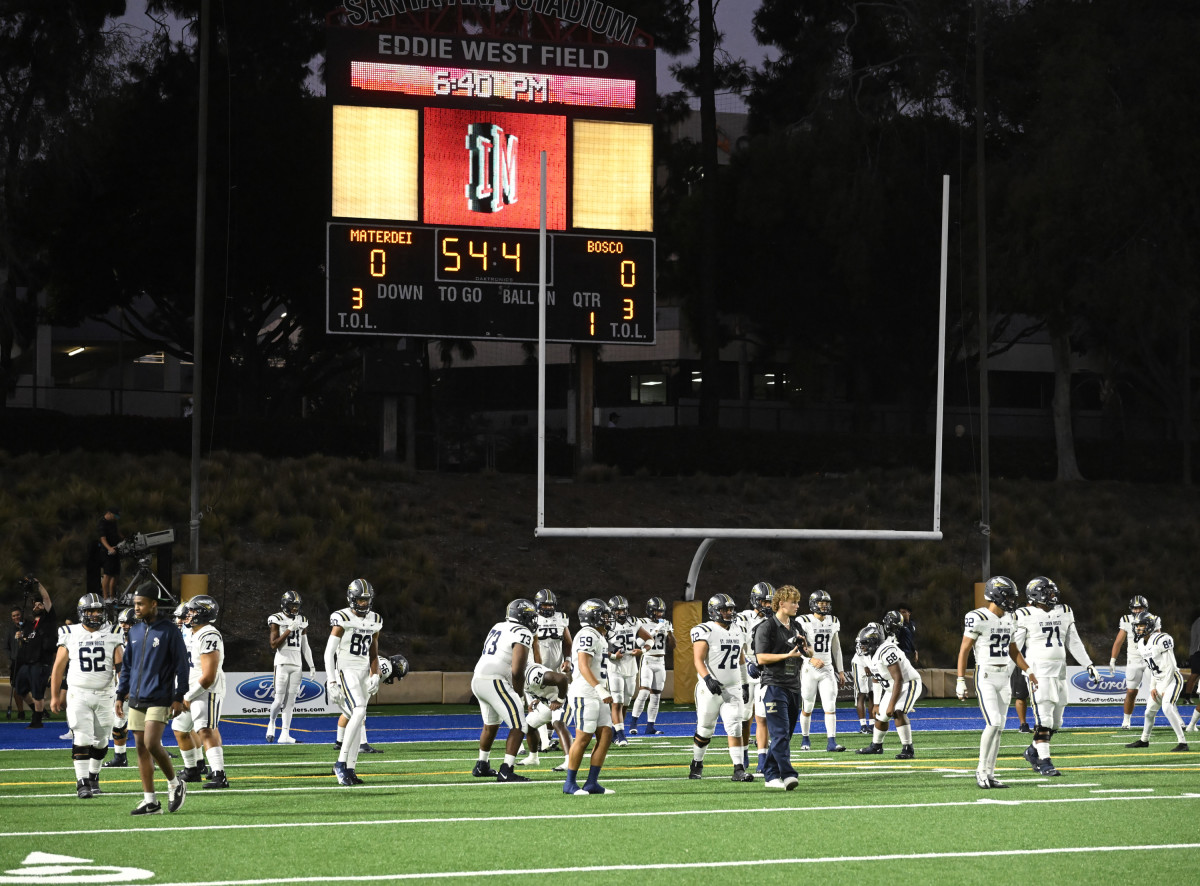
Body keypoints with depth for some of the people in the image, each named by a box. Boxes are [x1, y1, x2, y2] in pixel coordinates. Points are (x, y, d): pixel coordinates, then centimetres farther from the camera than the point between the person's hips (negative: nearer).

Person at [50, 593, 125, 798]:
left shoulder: (112, 634, 2)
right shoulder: (70, 635, 2)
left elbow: (119, 666, -2)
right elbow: (59, 667, 7)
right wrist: (55, 695, 6)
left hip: (105, 695, 1)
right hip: (78, 695, -1)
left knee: (101, 741, 8)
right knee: (82, 739, -11)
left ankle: (93, 776, 27)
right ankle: (82, 783, -11)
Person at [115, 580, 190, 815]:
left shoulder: (169, 630, -8)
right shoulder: (135, 631, 11)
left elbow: (181, 665, -7)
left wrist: (178, 697, -11)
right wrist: (121, 695, 15)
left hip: (159, 699, -7)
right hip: (136, 699, 7)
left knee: (151, 743, -17)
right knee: (141, 747, 5)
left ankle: (174, 784, 7)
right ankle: (150, 801, 9)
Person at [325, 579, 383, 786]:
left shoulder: (374, 621, 11)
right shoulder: (342, 620, -10)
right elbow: (329, 653, -11)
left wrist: (375, 676, 3)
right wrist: (332, 683, -17)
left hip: (363, 673, 7)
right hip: (345, 671, -7)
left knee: (358, 720, 4)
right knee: (359, 711, -24)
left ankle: (349, 769, 9)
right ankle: (341, 763, -23)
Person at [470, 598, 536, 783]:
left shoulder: (498, 627, 18)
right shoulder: (522, 634, -8)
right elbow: (517, 671, -16)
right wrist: (519, 696, -1)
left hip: (478, 679, 9)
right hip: (495, 682, -9)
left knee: (491, 724, 29)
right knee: (518, 727, -5)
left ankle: (481, 766, 41)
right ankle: (506, 771, -12)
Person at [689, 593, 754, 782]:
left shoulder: (738, 631, 12)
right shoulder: (705, 631, -9)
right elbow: (698, 660, -16)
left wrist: (745, 685, 20)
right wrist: (708, 679, -30)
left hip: (733, 689, 4)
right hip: (710, 688, -4)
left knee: (735, 728, -8)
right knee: (705, 729, 7)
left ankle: (739, 770, -11)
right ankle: (696, 764, 27)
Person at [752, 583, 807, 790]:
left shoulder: (794, 629, 17)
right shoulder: (767, 628, -7)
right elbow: (761, 658, -14)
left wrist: (803, 648, 3)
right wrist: (788, 655, -18)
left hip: (793, 686, 8)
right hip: (774, 686, -8)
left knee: (784, 734, 10)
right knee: (780, 734, -14)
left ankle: (770, 775, 18)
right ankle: (787, 774, -22)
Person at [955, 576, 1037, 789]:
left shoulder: (1008, 619, 11)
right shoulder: (978, 618, -12)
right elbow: (964, 650, -9)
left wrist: (1030, 672, 16)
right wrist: (961, 680, -13)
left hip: (1004, 678, 7)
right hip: (985, 677, -7)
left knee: (998, 728, 5)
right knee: (993, 724, -17)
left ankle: (989, 774, 9)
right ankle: (981, 770, -5)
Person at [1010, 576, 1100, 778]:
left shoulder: (1064, 613, 11)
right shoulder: (1025, 616, -6)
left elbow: (1074, 643, 18)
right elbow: (1014, 647, -6)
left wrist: (1089, 665, 14)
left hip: (1059, 673, 6)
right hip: (1038, 673, -6)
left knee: (1055, 722, 9)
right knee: (1043, 719, -10)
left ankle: (1033, 751, 27)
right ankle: (1044, 762, -5)